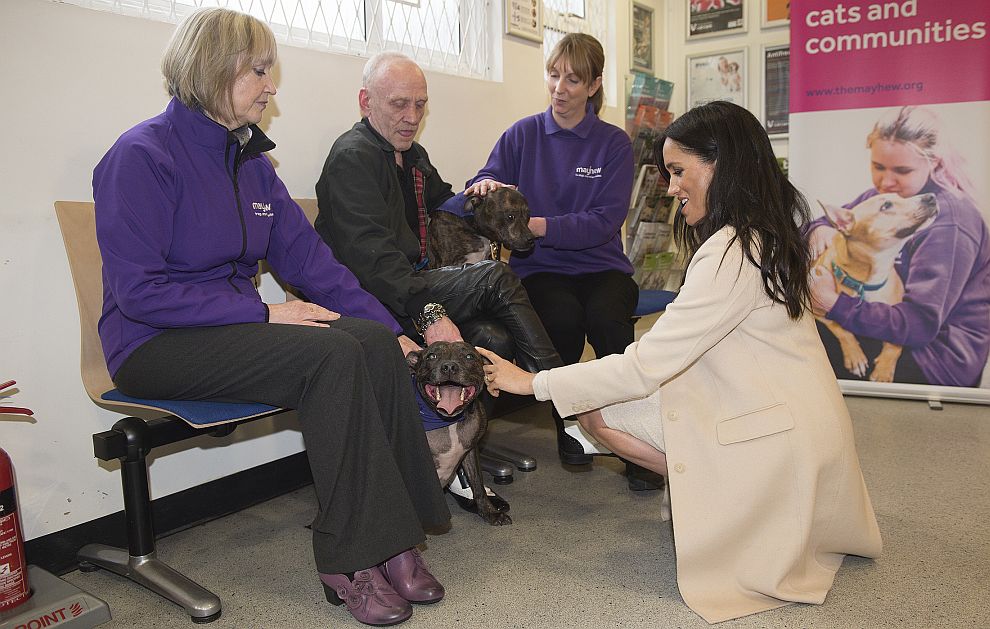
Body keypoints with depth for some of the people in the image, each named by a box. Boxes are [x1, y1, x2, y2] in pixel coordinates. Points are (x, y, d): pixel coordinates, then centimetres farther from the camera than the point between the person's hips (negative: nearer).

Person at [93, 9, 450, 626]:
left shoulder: (250, 160, 11)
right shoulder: (141, 156, -11)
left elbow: (308, 255, 8)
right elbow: (139, 291, -18)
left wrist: (393, 330, -2)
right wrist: (264, 313, -22)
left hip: (235, 323, 7)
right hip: (156, 344, -7)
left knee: (375, 342, -19)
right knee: (331, 354, -29)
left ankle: (392, 540, -15)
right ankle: (350, 562, -19)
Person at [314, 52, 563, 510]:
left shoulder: (411, 155, 20)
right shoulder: (353, 157, -10)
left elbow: (443, 202, 38)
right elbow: (371, 255, -22)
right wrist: (428, 313, -34)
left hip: (408, 285, 9)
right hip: (370, 298, -9)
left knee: (494, 338, -16)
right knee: (495, 277, -23)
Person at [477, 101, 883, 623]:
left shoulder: (732, 252, -21)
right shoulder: (760, 237, 9)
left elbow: (643, 367, -21)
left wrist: (534, 382, -13)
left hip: (782, 443, -9)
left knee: (600, 408, -10)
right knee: (595, 408, 5)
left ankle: (721, 499, -2)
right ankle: (726, 493, 4)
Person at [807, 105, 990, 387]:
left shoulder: (948, 222, -21)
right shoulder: (883, 196, 4)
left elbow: (920, 324, -26)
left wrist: (836, 303, -33)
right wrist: (820, 228, -14)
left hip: (941, 356, -8)